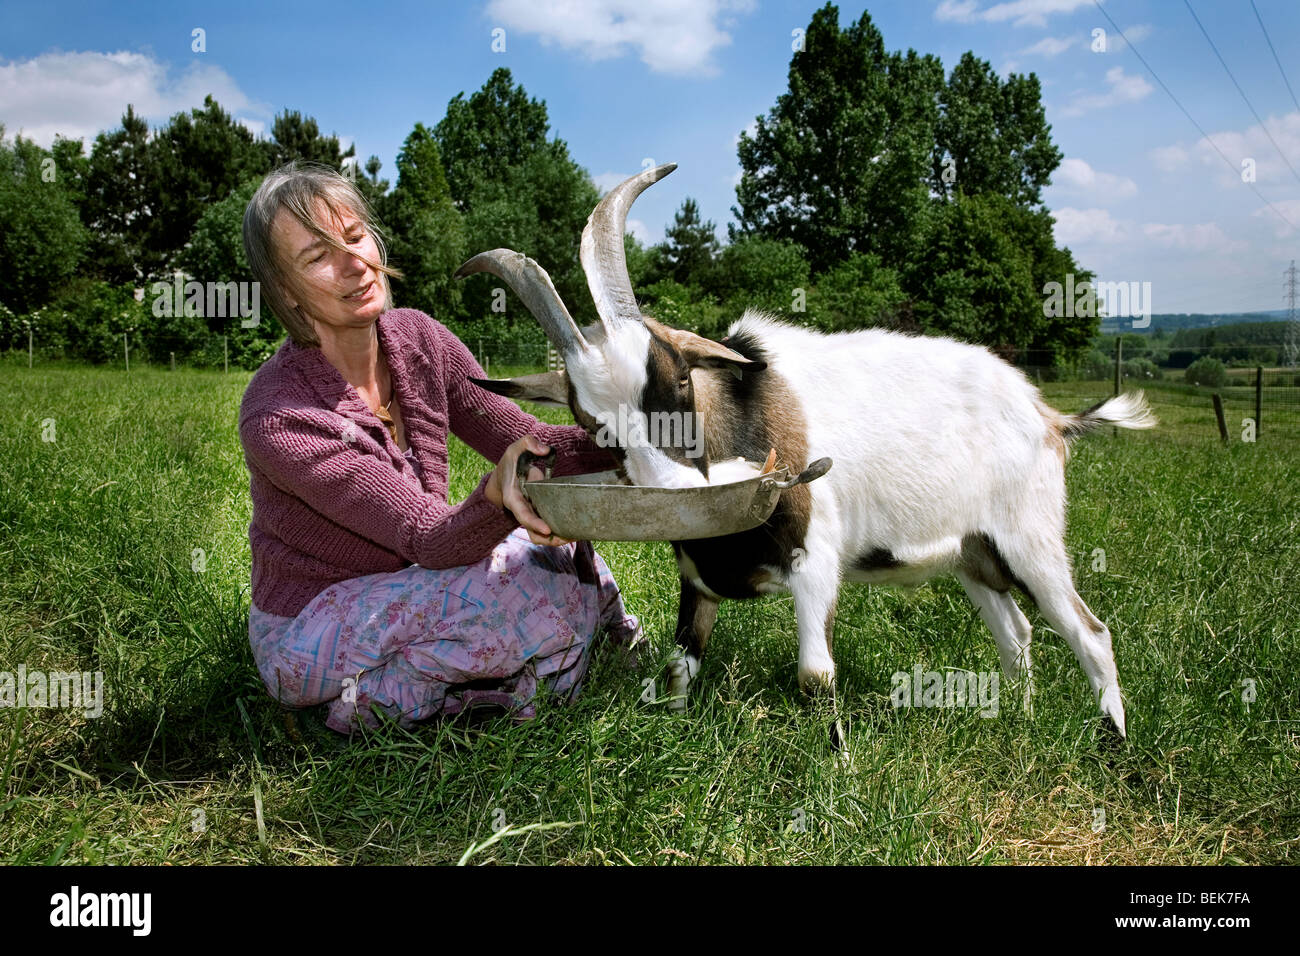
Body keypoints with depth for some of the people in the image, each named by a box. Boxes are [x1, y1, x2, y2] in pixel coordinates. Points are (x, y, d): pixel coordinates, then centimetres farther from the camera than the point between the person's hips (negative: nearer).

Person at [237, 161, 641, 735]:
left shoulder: (417, 338, -8)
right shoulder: (278, 418, -27)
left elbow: (531, 442, -9)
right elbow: (428, 538, -30)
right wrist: (498, 493, -52)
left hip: (395, 589, 7)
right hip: (307, 633, -7)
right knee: (541, 582, -24)